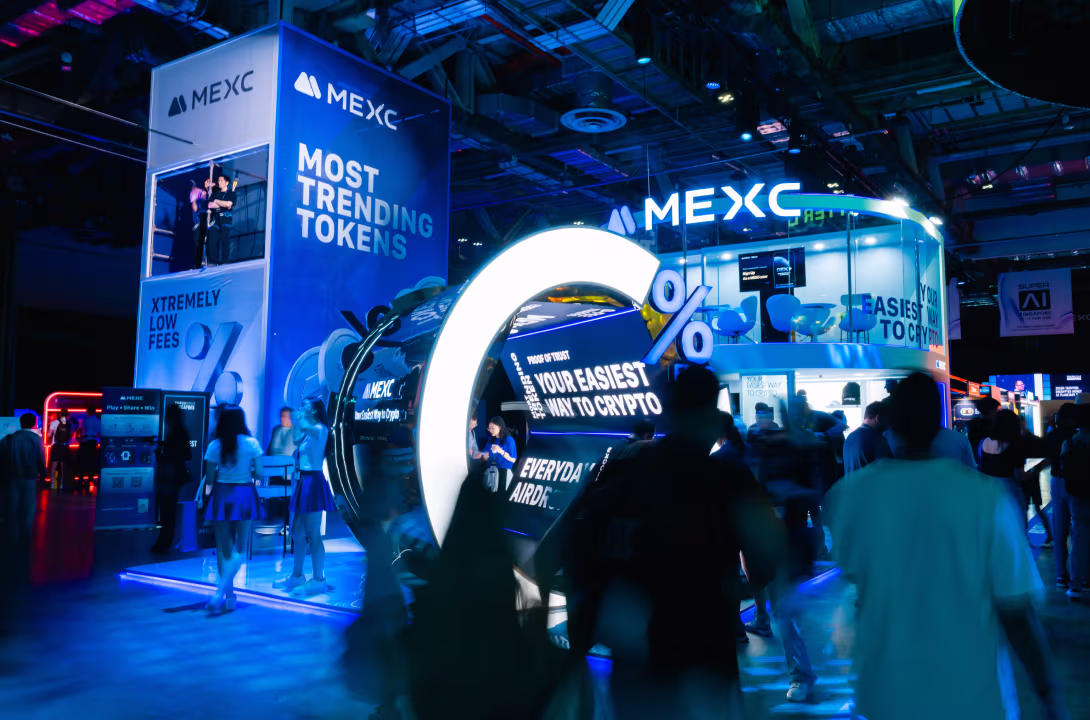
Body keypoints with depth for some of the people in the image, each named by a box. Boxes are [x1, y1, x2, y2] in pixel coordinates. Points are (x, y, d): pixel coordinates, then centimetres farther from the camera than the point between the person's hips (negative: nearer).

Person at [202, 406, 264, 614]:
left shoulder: (215, 445, -4)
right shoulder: (251, 443, -5)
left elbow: (209, 478, -5)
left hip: (221, 496, 1)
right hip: (244, 495, -1)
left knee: (223, 548, 11)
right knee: (240, 548, 7)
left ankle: (229, 596, 15)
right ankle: (220, 592, -11)